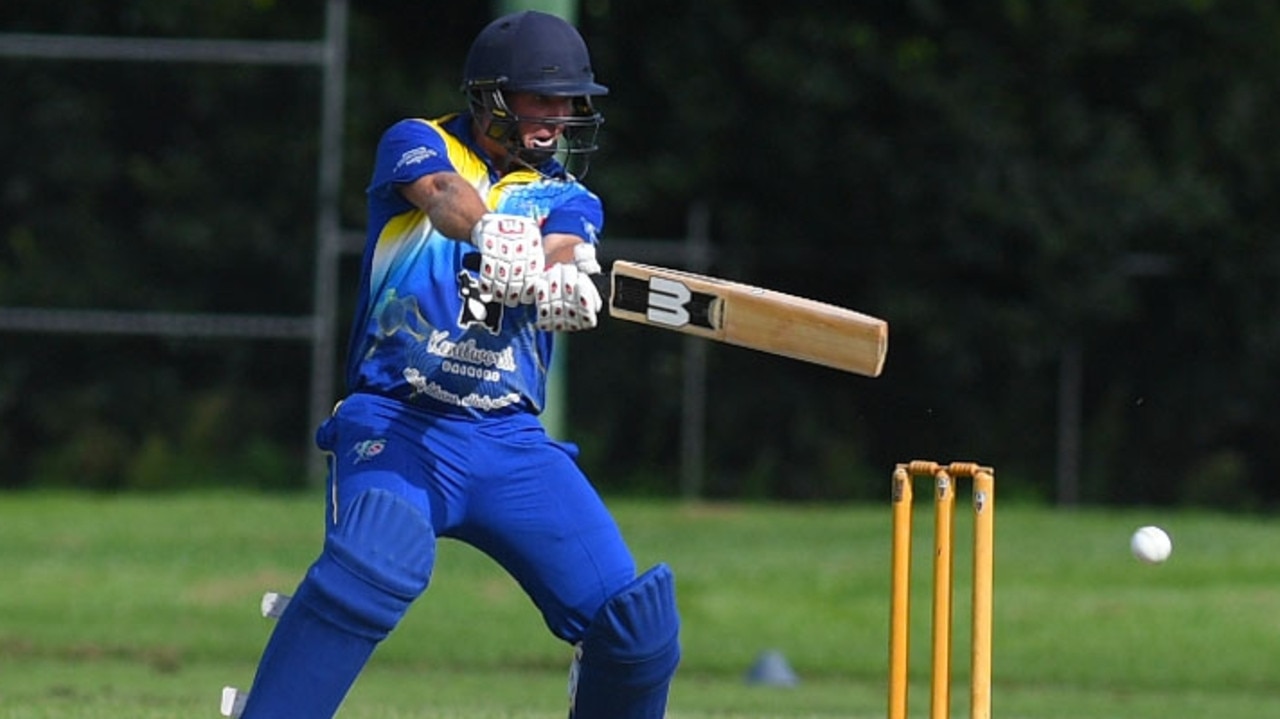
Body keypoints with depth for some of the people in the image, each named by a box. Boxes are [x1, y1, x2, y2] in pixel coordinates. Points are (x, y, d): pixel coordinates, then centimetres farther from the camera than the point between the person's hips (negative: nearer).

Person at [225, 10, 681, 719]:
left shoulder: (568, 201, 14)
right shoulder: (417, 145, 6)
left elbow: (563, 255, -11)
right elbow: (446, 196, -18)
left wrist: (563, 279, -37)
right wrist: (490, 233, -43)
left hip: (510, 442, 4)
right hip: (395, 421, -4)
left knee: (639, 623, -8)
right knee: (377, 562, -34)